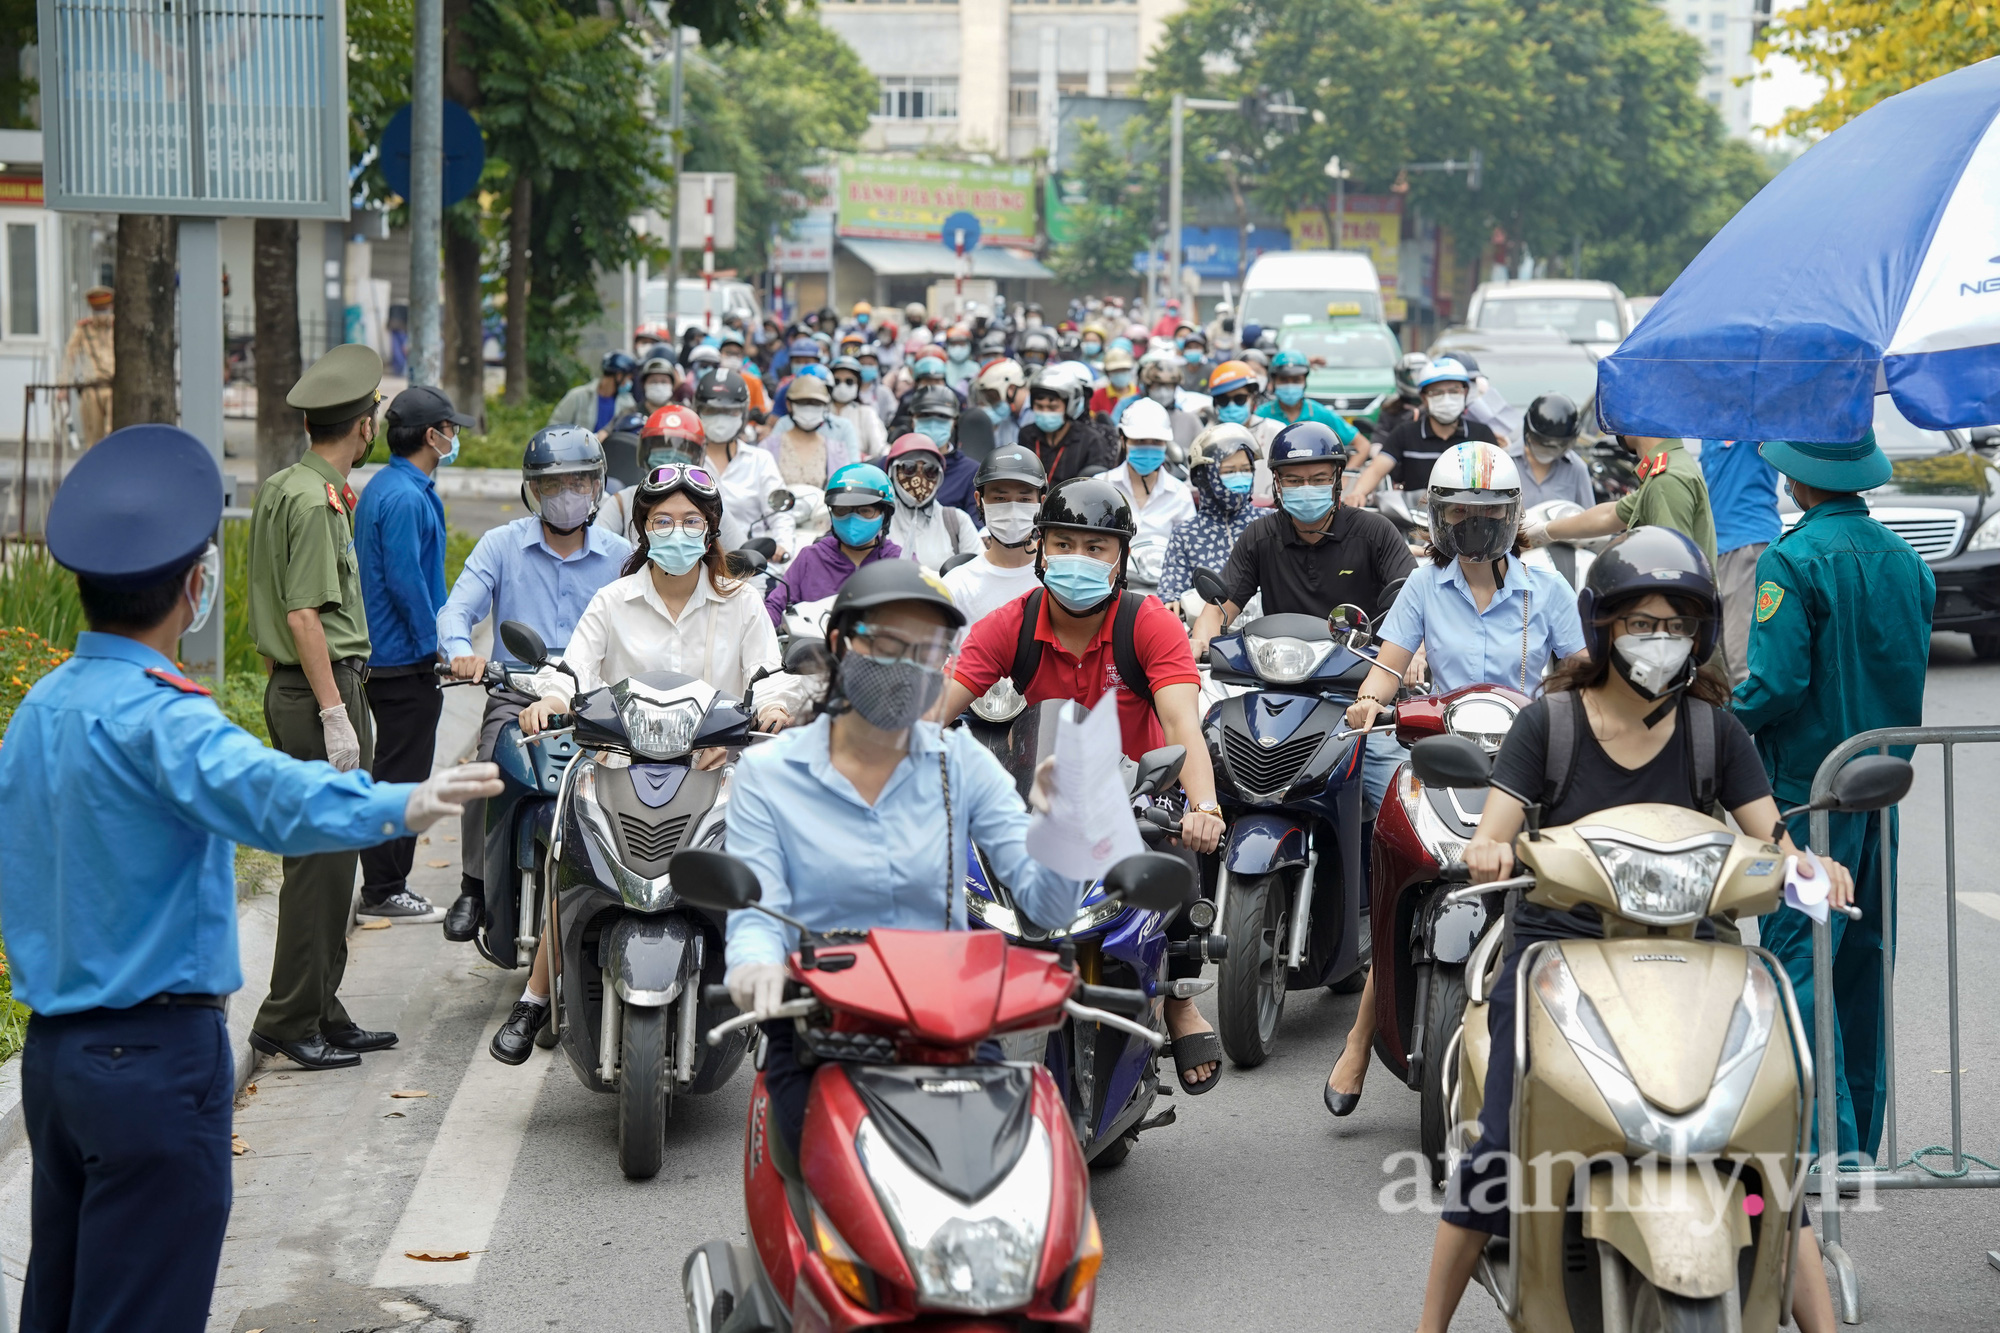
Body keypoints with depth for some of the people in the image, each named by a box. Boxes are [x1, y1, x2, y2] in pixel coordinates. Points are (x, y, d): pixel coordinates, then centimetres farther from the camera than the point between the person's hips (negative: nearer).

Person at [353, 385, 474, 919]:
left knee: (394, 771, 16)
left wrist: (436, 639, 19)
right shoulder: (406, 497, -19)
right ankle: (384, 890, 0)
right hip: (406, 660, -11)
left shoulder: (385, 487, 14)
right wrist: (434, 643, -15)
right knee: (401, 775, -4)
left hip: (382, 655, 11)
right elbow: (404, 581, -23)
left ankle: (383, 883, 21)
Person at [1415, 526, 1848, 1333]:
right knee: (1502, 1153, -11)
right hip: (1555, 946, -2)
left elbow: (1770, 840, 0)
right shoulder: (1550, 722, -1)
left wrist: (1809, 865, -23)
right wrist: (1489, 852, -32)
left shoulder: (1713, 730, 5)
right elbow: (1491, 836, -7)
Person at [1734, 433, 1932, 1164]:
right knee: (1863, 961, 14)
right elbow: (1910, 673, 13)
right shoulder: (1906, 561, 8)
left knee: (1799, 965, -7)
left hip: (1807, 789, -7)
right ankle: (1860, 1141, 21)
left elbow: (1777, 683, -20)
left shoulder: (1793, 560, -14)